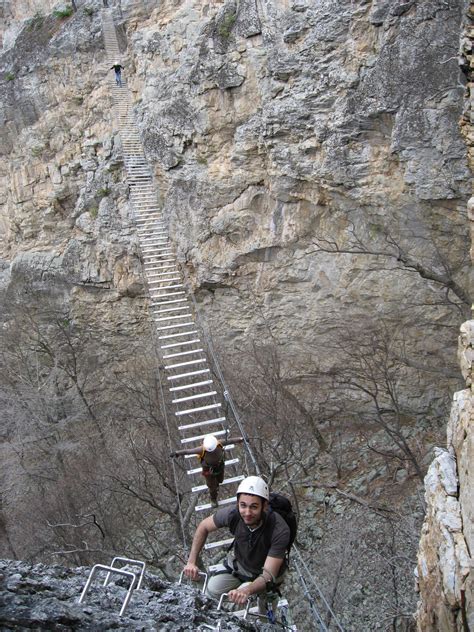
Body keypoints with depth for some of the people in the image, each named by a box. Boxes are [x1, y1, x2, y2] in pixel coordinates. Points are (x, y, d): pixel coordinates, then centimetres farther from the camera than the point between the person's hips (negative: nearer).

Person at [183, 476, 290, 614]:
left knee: (242, 598, -22)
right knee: (211, 591, -10)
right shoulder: (232, 514, -28)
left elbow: (268, 575, -35)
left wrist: (246, 590, -53)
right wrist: (191, 561, -15)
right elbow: (203, 526, -8)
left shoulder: (280, 530, -37)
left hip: (264, 571, -3)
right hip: (238, 561, 3)